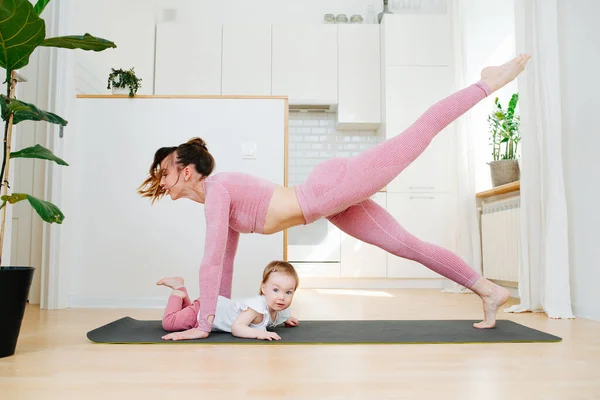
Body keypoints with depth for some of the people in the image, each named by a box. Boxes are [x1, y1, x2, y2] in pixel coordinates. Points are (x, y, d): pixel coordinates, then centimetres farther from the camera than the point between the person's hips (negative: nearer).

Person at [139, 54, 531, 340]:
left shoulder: (217, 189, -16)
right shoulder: (218, 200, 11)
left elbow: (212, 261, -21)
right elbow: (226, 260, 17)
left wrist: (203, 326, -15)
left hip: (332, 187, -7)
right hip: (332, 203, 7)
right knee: (407, 245, 10)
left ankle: (488, 83, 20)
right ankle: (490, 290, 22)